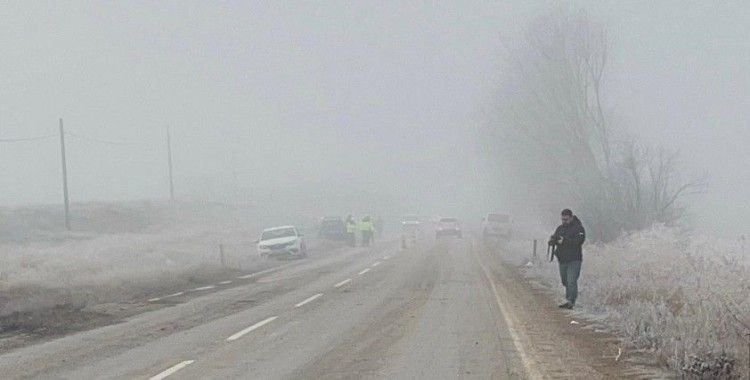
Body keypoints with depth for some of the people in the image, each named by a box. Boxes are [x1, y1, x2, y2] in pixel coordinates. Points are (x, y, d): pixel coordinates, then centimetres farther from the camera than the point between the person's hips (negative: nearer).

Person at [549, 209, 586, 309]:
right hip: (562, 259, 7)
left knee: (571, 281, -14)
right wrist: (552, 240, -14)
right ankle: (570, 300, 23)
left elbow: (579, 241, -19)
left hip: (574, 260, -7)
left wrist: (565, 241, -23)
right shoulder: (560, 228, 14)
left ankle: (570, 301, -17)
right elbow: (552, 241, 11)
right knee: (565, 281, 11)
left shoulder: (578, 228, -5)